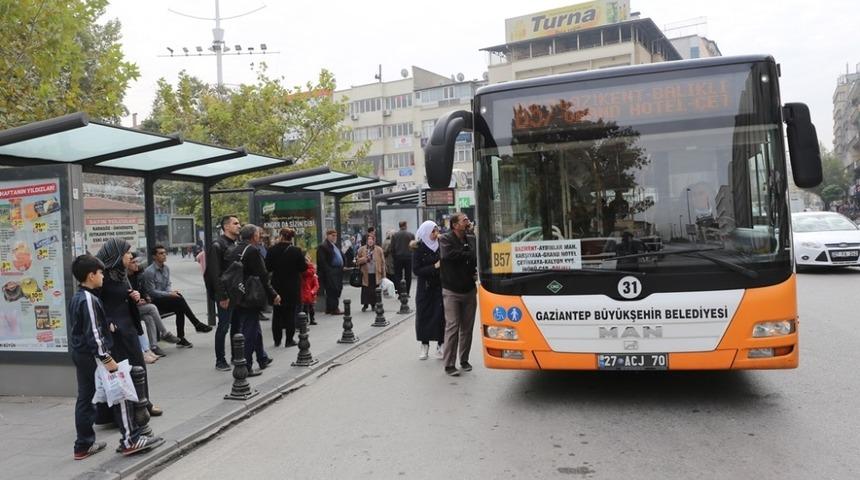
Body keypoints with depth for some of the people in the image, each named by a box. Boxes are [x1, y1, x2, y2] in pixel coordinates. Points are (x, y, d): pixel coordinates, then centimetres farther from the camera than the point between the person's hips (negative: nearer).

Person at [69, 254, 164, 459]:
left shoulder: (75, 298, 11)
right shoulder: (89, 300, -19)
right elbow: (94, 333, -23)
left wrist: (107, 325, 17)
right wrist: (107, 358, -23)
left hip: (80, 355, 10)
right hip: (93, 356, -10)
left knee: (85, 398, 13)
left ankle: (83, 445, 20)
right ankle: (130, 440, -2)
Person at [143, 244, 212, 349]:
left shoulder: (166, 268, 9)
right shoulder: (149, 272, -14)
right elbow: (151, 292, -16)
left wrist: (172, 291, -9)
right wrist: (169, 294, -21)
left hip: (164, 298, 7)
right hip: (154, 302, -7)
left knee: (179, 309, -21)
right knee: (179, 300, -26)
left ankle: (180, 339, -18)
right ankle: (197, 324, -19)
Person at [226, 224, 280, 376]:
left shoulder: (233, 250, 9)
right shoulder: (253, 251, -15)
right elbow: (262, 277, -17)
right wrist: (273, 295, -10)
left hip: (236, 299, 8)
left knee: (254, 329, 21)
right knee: (250, 331, -1)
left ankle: (262, 359, 34)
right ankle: (246, 367, 2)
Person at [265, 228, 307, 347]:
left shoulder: (272, 250, -8)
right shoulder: (296, 251, -12)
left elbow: (267, 267, -4)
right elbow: (303, 268, -9)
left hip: (277, 286, 2)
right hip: (293, 287, -2)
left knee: (277, 313, 14)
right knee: (291, 313, 7)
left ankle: (277, 340, 18)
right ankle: (289, 340, 7)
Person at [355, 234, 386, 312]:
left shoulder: (379, 249, 3)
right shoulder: (361, 250, 4)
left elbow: (382, 262, 2)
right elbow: (357, 261, 2)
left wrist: (383, 274, -2)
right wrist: (365, 259, -14)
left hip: (376, 274, 0)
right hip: (366, 274, 0)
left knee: (375, 291, 2)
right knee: (366, 291, 1)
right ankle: (365, 305, 11)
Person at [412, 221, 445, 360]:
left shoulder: (441, 245, 1)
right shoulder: (419, 249, -4)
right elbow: (416, 270, -9)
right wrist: (434, 267, -16)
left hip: (440, 286, 1)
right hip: (425, 287, -1)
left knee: (441, 315, -2)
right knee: (424, 315, 2)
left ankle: (440, 345, 9)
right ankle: (424, 345, 15)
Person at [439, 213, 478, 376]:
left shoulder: (470, 240, 6)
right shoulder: (445, 239, -6)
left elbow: (477, 260, 8)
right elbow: (448, 254, -26)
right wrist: (469, 256, -16)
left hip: (469, 290, 5)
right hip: (451, 291, -4)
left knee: (467, 327, 10)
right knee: (452, 326, -5)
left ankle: (464, 360, 23)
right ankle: (449, 364, 2)